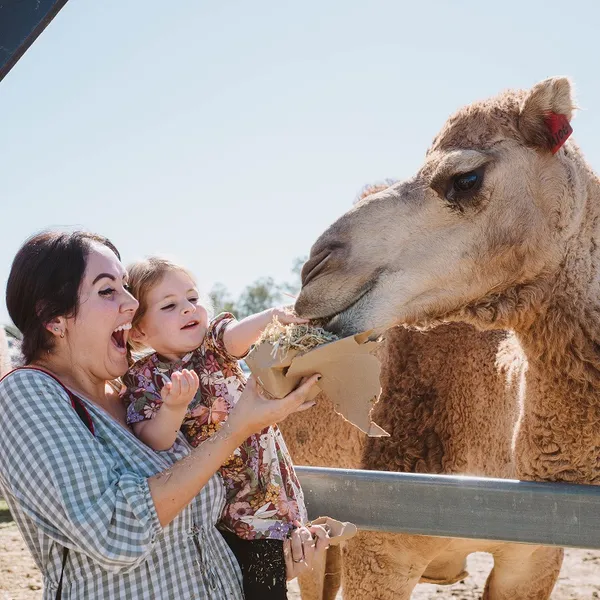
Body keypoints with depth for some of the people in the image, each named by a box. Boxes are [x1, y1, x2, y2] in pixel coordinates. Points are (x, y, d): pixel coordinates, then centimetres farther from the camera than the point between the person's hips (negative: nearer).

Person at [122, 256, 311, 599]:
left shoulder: (213, 343, -4)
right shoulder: (143, 379, -6)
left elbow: (235, 335, -28)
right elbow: (153, 443, -18)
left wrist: (272, 317, -50)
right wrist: (173, 408, -38)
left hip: (264, 504, 0)